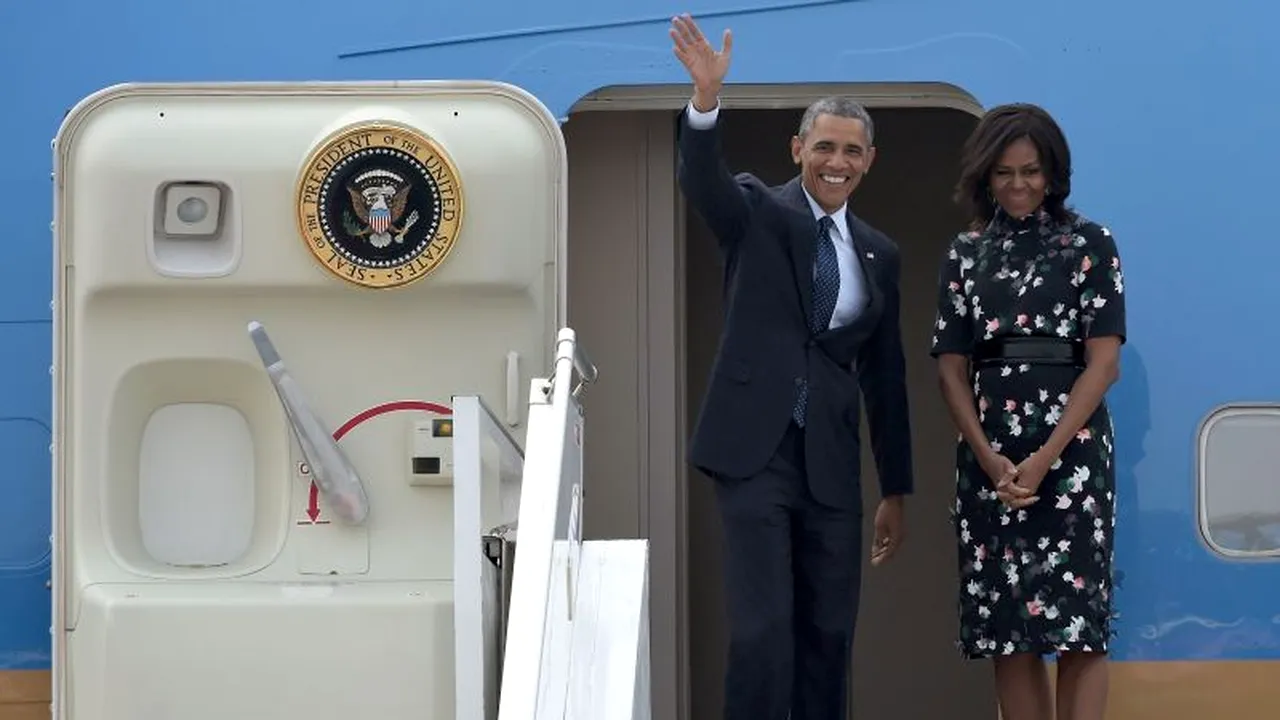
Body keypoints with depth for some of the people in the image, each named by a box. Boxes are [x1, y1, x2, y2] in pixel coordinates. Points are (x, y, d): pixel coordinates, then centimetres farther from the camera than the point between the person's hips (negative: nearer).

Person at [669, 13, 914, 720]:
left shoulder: (878, 253, 12)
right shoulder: (757, 212, 1)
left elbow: (885, 374, 16)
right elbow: (700, 181, -21)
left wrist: (896, 490, 17)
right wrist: (706, 99, -41)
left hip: (831, 460, 5)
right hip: (755, 449, -4)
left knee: (829, 632, 8)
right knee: (762, 628, -11)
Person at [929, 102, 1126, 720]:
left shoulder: (1090, 244, 2)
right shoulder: (966, 253, 12)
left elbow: (1103, 360, -5)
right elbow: (952, 367, 7)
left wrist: (1046, 457, -14)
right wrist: (989, 460, -8)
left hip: (1070, 449, -3)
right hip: (988, 456, 3)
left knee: (1075, 619, -7)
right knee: (1006, 622, 2)